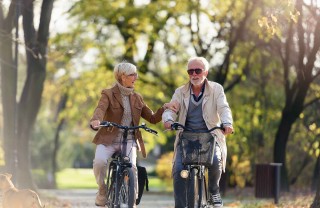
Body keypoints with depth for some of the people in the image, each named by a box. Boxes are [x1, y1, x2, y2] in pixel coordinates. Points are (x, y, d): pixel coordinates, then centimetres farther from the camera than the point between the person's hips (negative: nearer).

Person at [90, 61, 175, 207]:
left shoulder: (137, 98, 13)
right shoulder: (108, 94, -2)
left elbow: (152, 118, 13)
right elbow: (100, 109, -22)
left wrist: (163, 109, -8)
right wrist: (95, 120, -46)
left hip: (129, 141, 2)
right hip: (108, 140, -2)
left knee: (131, 167, -25)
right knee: (99, 162, -30)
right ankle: (102, 191, -2)